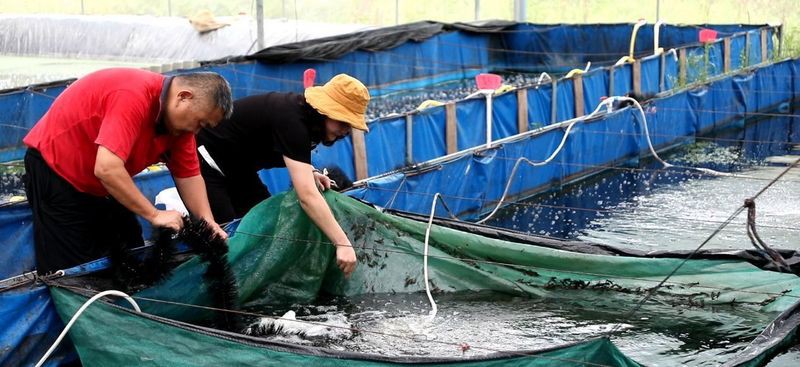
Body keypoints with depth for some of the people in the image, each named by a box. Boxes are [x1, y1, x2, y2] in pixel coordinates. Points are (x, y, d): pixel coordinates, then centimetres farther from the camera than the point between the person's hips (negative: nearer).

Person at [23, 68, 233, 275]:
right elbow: (107, 169, -40)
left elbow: (189, 176, 1)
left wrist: (208, 224, -13)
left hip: (102, 187, 9)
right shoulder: (134, 96, -34)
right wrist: (154, 215, -33)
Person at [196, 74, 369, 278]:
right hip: (205, 161, -10)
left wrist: (309, 173, -5)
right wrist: (343, 244, -42)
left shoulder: (303, 112, -6)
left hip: (236, 166, 10)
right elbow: (307, 195, -40)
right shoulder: (290, 120, -33)